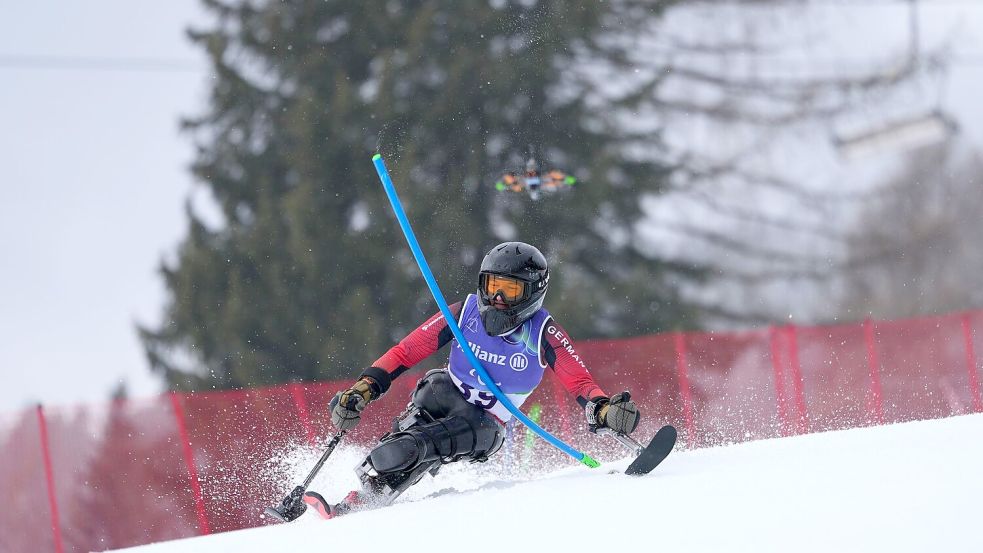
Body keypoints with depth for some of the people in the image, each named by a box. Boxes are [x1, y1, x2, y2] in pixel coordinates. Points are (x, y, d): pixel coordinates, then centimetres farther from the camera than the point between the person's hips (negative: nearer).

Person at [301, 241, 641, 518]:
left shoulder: (543, 334, -11)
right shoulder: (466, 313, -6)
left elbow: (581, 382, -15)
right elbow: (405, 352, -5)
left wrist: (602, 408, -38)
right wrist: (363, 390, -15)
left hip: (485, 427, -2)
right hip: (446, 394, 2)